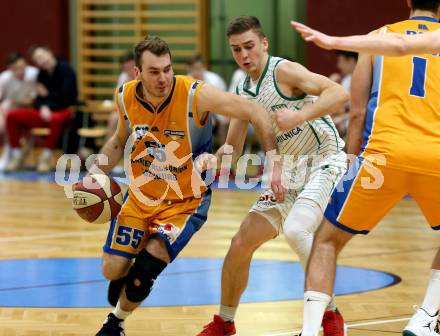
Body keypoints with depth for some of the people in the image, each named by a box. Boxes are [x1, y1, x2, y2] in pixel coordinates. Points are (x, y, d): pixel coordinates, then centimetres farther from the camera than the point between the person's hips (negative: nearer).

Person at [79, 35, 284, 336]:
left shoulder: (195, 95, -26)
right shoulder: (126, 97, -11)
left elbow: (255, 112, -22)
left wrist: (275, 163, -27)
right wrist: (95, 174, -3)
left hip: (186, 201, -4)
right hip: (140, 196, 4)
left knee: (151, 259, -20)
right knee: (113, 268, -2)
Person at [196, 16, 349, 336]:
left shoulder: (283, 70, -15)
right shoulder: (243, 92, 9)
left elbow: (339, 93, -27)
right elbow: (233, 148, 16)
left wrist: (299, 117, -38)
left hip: (325, 162, -8)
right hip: (290, 172, 9)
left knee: (295, 230, -32)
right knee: (241, 243, 7)